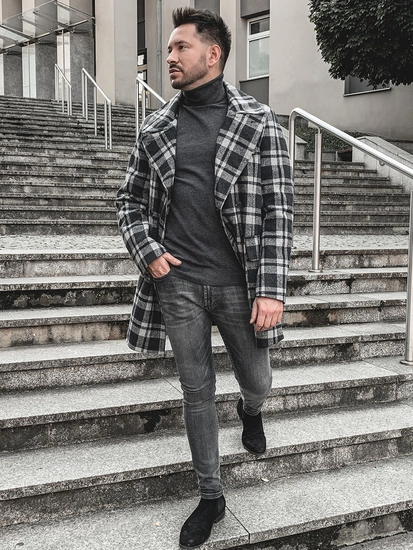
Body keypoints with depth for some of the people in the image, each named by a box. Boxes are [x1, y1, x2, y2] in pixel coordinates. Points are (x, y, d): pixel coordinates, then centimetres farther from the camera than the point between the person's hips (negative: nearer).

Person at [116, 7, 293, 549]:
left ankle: (250, 411, 54)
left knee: (256, 382, 14)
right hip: (178, 284, 2)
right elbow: (130, 200, 15)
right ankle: (211, 496, 29)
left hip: (239, 284, -2)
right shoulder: (155, 128, 7)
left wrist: (271, 288, -12)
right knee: (197, 392, 11)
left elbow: (278, 210, -6)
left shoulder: (258, 122, -2)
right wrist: (147, 251, -3)